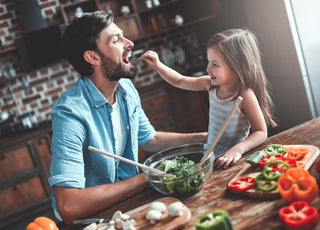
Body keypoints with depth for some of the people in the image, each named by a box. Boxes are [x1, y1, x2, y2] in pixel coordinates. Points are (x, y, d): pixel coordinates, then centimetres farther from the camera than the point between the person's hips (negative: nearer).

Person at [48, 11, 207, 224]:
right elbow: (69, 207, -35)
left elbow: (149, 139, 18)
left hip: (127, 199, 7)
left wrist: (204, 137, 6)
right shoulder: (71, 113, -27)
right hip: (90, 216, -7)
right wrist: (145, 179, -27)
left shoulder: (127, 89, 0)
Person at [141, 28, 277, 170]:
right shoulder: (212, 85, 1)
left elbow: (261, 133, -17)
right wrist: (158, 65, 2)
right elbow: (179, 81, 15)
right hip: (211, 157, 6)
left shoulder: (245, 95, -18)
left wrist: (238, 149, -32)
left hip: (232, 162, -6)